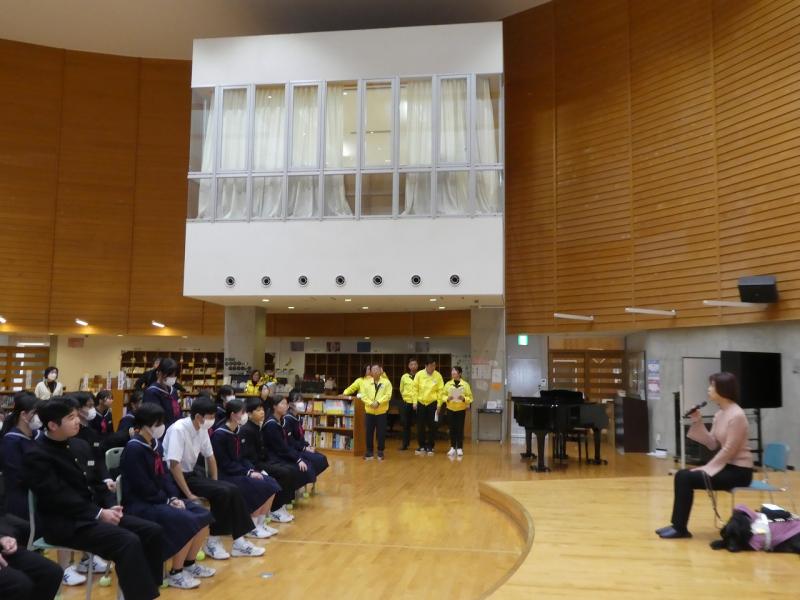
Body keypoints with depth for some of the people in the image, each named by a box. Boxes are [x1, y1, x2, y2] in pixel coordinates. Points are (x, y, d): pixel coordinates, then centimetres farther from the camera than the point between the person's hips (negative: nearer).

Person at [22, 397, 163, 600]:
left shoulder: (80, 445, 13)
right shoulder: (37, 456, -12)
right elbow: (58, 498, -19)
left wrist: (109, 506, -3)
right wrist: (98, 513, -20)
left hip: (93, 513, 8)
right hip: (62, 522, -8)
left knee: (152, 531, -6)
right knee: (128, 542, -28)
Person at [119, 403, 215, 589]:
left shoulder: (154, 444, 10)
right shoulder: (134, 449, -18)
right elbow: (144, 487, -20)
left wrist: (174, 497, -4)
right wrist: (168, 501, -13)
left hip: (159, 499, 9)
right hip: (140, 504, -9)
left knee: (203, 516, -1)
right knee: (188, 522, -25)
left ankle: (189, 564, 15)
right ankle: (175, 574, -8)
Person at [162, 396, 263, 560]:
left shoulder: (202, 429, 1)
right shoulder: (178, 430, -23)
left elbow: (210, 457, 13)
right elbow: (174, 465, -27)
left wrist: (215, 483, 7)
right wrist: (189, 494, -25)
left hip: (192, 472, 8)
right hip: (175, 478, -8)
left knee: (232, 490, -7)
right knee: (222, 493, -22)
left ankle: (238, 542, 1)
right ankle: (212, 540, -5)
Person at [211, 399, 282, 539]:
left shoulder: (236, 432, 10)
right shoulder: (219, 435, -16)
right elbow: (225, 465, -19)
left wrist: (252, 470, -4)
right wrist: (248, 473, -21)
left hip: (239, 472, 8)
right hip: (226, 475, -8)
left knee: (271, 484, -6)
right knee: (261, 488, -22)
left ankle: (261, 523, 1)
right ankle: (252, 527, -8)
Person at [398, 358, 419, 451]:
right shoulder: (404, 377, 7)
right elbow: (401, 389, 18)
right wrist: (406, 397, 13)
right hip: (406, 403, 3)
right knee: (406, 424, 7)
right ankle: (405, 444, 16)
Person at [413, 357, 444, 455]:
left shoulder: (438, 375, -5)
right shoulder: (419, 374, -5)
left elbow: (440, 390, -3)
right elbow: (415, 388, 0)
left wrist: (439, 403, -7)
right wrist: (415, 402, -3)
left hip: (432, 403, -1)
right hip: (421, 403, 1)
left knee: (432, 426, 2)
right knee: (420, 426, 5)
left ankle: (430, 447, 12)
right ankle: (422, 446, 17)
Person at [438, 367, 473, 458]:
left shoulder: (465, 384, -3)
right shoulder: (448, 384, 3)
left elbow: (470, 397, -2)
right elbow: (443, 395, 5)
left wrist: (464, 399, -21)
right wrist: (447, 398, -15)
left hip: (461, 410, -2)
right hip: (450, 409, 2)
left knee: (460, 429, 0)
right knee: (452, 429, 5)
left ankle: (459, 448, 8)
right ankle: (452, 447, 15)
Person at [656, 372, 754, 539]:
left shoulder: (736, 415, -19)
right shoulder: (720, 414, 9)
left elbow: (729, 450, -20)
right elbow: (713, 444, 6)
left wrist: (707, 468, -15)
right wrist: (698, 422, -3)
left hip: (738, 470, -9)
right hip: (726, 466, 9)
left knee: (686, 478, -17)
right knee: (681, 475, -2)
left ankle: (680, 528, -5)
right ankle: (677, 524, 4)